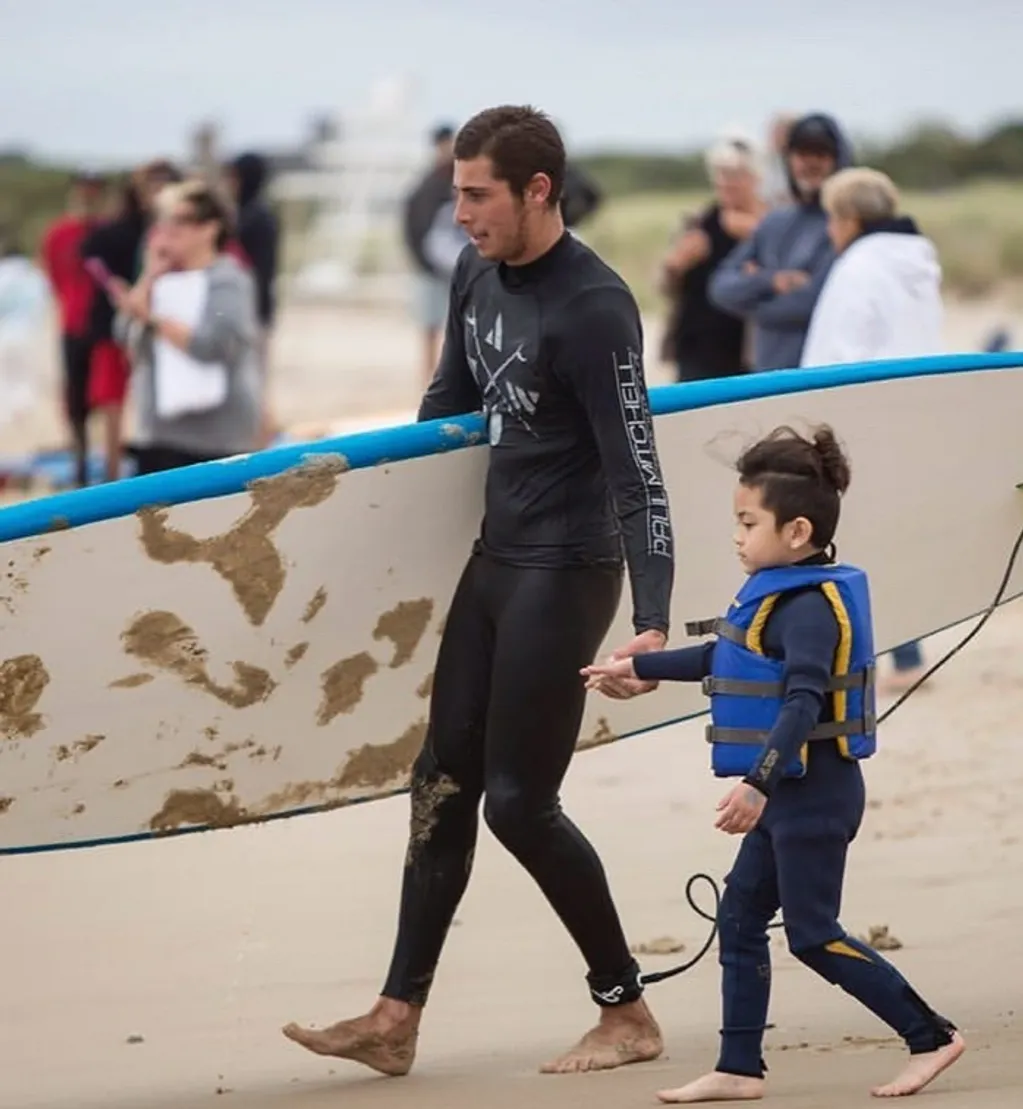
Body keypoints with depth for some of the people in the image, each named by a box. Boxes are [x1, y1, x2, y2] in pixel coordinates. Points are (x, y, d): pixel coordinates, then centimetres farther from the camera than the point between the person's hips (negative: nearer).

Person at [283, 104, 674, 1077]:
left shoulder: (593, 307, -21)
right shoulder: (476, 276, 4)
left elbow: (633, 470, -25)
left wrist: (650, 621, -32)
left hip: (565, 570, -9)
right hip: (494, 558, 9)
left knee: (517, 800, -5)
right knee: (444, 780, 10)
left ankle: (628, 1014, 9)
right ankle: (395, 1021, 16)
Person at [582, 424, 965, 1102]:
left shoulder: (810, 607, -19)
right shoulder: (780, 595, 11)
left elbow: (803, 702, -30)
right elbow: (721, 658, 27)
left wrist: (758, 783, -39)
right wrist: (642, 670, 35)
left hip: (814, 792, -10)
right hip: (787, 795, 10)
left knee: (814, 934, -6)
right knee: (740, 920, 10)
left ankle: (931, 1036, 0)